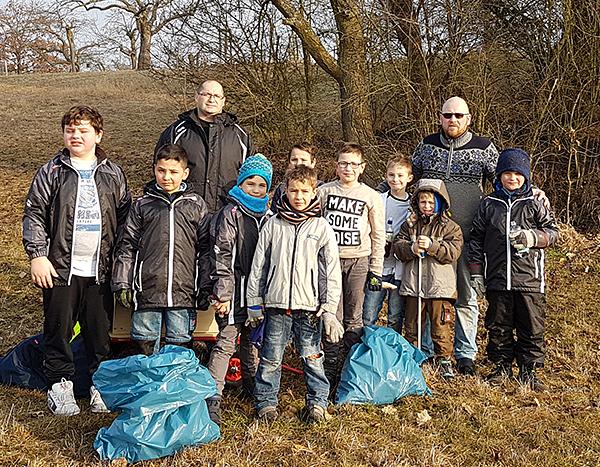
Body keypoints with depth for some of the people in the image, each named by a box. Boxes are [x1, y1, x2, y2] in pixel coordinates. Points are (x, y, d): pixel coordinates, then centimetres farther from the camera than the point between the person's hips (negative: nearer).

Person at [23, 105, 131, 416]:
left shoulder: (113, 174, 8)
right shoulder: (52, 172, 2)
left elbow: (125, 218, 12)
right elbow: (34, 215, 0)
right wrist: (37, 255, -9)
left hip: (101, 270, 1)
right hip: (61, 268, -1)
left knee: (100, 330, 7)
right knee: (58, 328, 5)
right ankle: (60, 384, 20)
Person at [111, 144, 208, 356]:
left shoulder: (196, 205, 9)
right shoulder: (143, 205, 7)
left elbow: (205, 247, 10)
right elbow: (126, 245, 8)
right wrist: (122, 283, 1)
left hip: (183, 291, 0)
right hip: (147, 290, 0)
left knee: (180, 344, 7)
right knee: (145, 344, 6)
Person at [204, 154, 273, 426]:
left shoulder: (268, 216, 11)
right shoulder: (231, 214, -8)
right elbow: (221, 257, -12)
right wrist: (223, 294, -17)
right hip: (235, 290, -6)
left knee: (252, 340, 19)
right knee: (226, 343, -8)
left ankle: (252, 385, 34)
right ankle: (213, 398, -8)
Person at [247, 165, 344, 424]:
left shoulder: (322, 228, 1)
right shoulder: (273, 225, 4)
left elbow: (332, 271, 1)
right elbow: (258, 265, 8)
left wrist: (329, 309, -2)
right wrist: (254, 301, 6)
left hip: (309, 306, -1)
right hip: (277, 304, 1)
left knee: (312, 357, 6)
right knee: (271, 357, 8)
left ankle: (317, 402, 22)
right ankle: (266, 401, 23)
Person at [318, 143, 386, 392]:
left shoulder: (372, 197, 4)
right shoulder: (324, 192, 5)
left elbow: (378, 235, 6)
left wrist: (376, 270, 2)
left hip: (359, 261, 0)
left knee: (354, 319, 4)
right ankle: (331, 370, 5)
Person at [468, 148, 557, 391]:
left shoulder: (535, 204, 4)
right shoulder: (488, 204, 8)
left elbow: (553, 231, 7)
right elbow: (476, 239, 11)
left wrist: (531, 237, -13)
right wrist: (476, 273, 7)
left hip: (529, 279, -1)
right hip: (497, 279, 1)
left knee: (531, 326, 2)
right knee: (498, 325, 9)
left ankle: (528, 370, 14)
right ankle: (502, 365, 23)